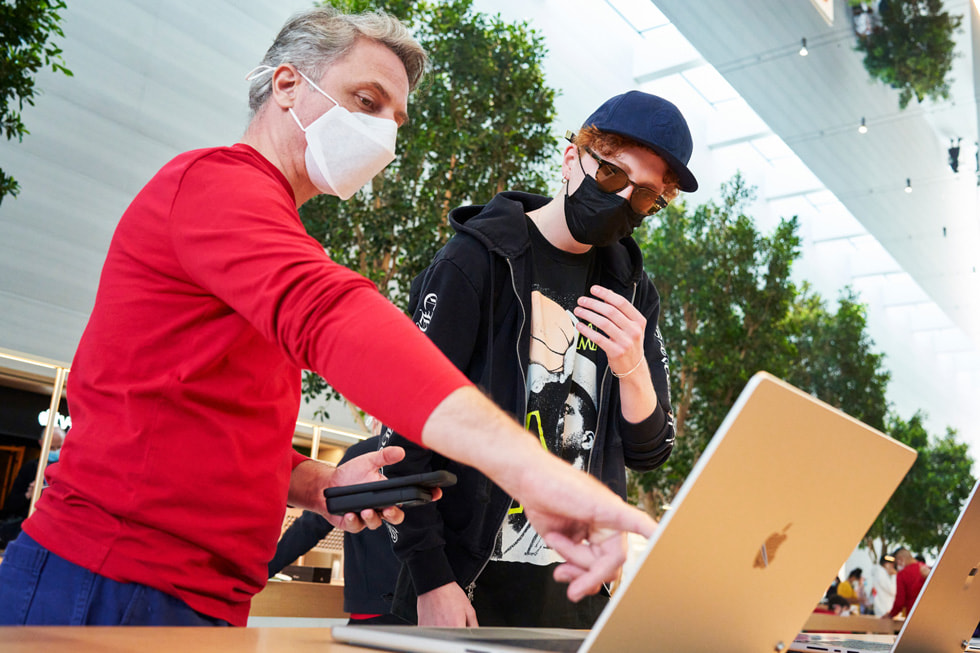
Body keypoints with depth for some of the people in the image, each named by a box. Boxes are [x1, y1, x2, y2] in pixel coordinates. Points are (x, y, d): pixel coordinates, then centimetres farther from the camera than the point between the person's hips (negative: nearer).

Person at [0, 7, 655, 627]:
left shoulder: (269, 225, 19)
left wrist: (316, 484, 0)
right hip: (115, 586, -9)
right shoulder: (215, 179, -11)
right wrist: (528, 466, -44)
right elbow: (325, 313, -33)